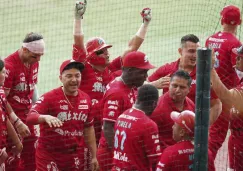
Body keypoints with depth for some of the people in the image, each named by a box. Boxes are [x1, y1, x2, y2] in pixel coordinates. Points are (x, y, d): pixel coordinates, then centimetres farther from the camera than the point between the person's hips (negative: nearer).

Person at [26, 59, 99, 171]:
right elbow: (30, 117, -25)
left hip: (75, 157, 5)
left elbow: (88, 129, 15)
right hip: (49, 156, -5)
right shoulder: (50, 97, -12)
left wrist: (94, 156, 16)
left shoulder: (85, 99, 5)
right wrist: (46, 117, -46)